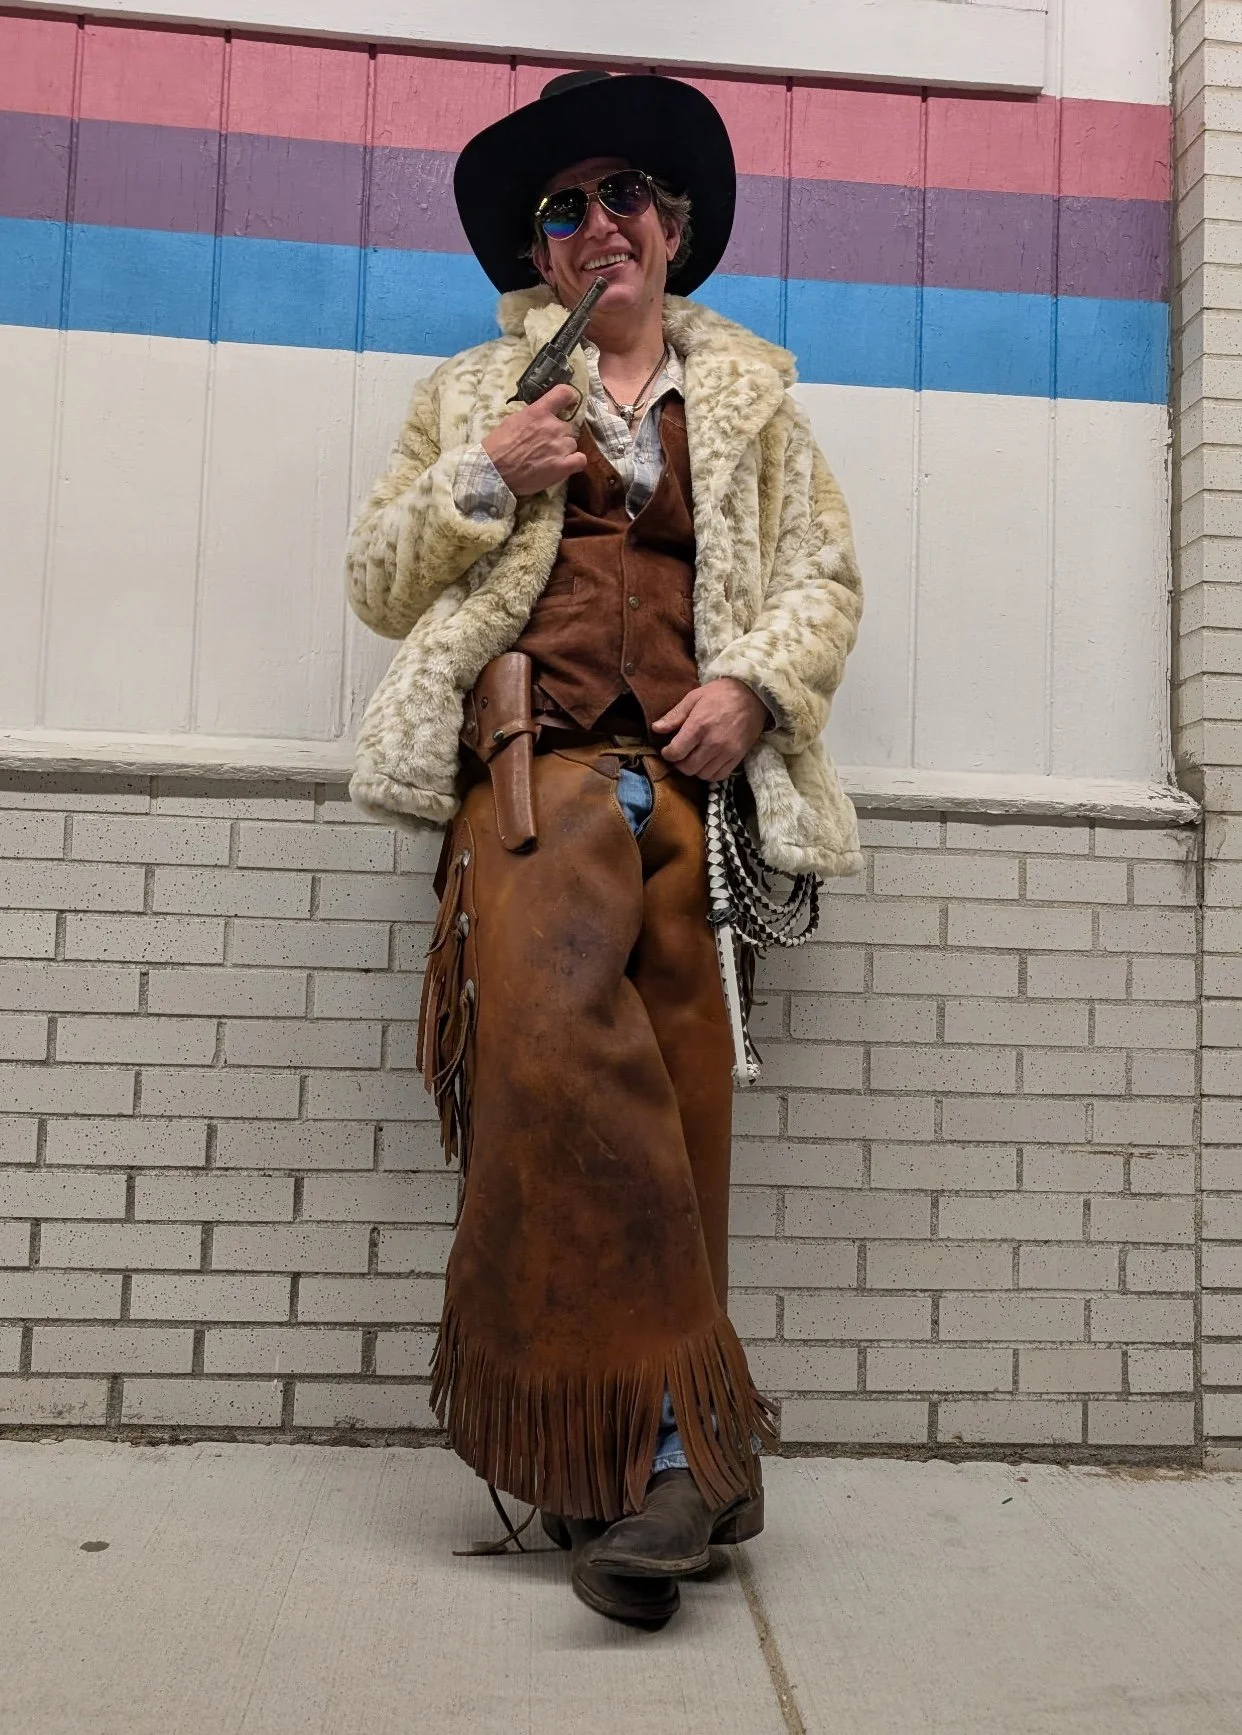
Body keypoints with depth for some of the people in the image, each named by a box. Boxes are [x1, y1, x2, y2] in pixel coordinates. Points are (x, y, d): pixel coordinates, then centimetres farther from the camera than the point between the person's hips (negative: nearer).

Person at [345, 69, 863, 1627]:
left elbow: (824, 578, 17)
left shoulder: (752, 395, 25)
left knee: (666, 1101, -9)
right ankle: (679, 1443, -17)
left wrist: (754, 683, -3)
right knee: (557, 1034, -25)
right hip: (536, 759, -1)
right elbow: (378, 583, 19)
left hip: (698, 770, 1)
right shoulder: (473, 393, 24)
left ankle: (616, 1463, 1)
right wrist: (479, 479, 2)